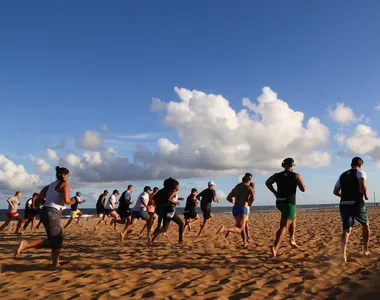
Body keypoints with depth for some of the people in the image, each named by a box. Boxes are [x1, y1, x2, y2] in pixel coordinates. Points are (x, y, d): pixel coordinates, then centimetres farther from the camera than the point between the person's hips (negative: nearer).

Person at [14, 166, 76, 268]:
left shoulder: (50, 186, 19)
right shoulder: (65, 184, -2)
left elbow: (37, 200, 13)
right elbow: (66, 200, -14)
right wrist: (72, 201, 6)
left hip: (45, 212, 9)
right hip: (53, 214, -9)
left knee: (58, 238, 17)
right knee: (53, 241, -5)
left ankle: (55, 263, 21)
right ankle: (25, 244, -18)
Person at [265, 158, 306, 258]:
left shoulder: (277, 175, 7)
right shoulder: (296, 175, -4)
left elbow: (267, 183, -5)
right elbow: (303, 189, -8)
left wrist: (275, 192, 4)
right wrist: (301, 183, 13)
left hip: (279, 202, 6)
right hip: (289, 203, -6)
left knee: (293, 217, 31)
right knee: (284, 227, -9)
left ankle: (292, 239, 25)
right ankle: (275, 248, -26)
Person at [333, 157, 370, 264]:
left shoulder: (342, 175, 18)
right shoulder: (360, 172, 0)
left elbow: (336, 191, 15)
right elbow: (363, 186, -19)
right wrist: (366, 195, -2)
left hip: (344, 205, 4)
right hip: (357, 204, -4)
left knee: (347, 230, 1)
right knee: (365, 225, 22)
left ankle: (343, 254, -19)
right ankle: (366, 250, 30)